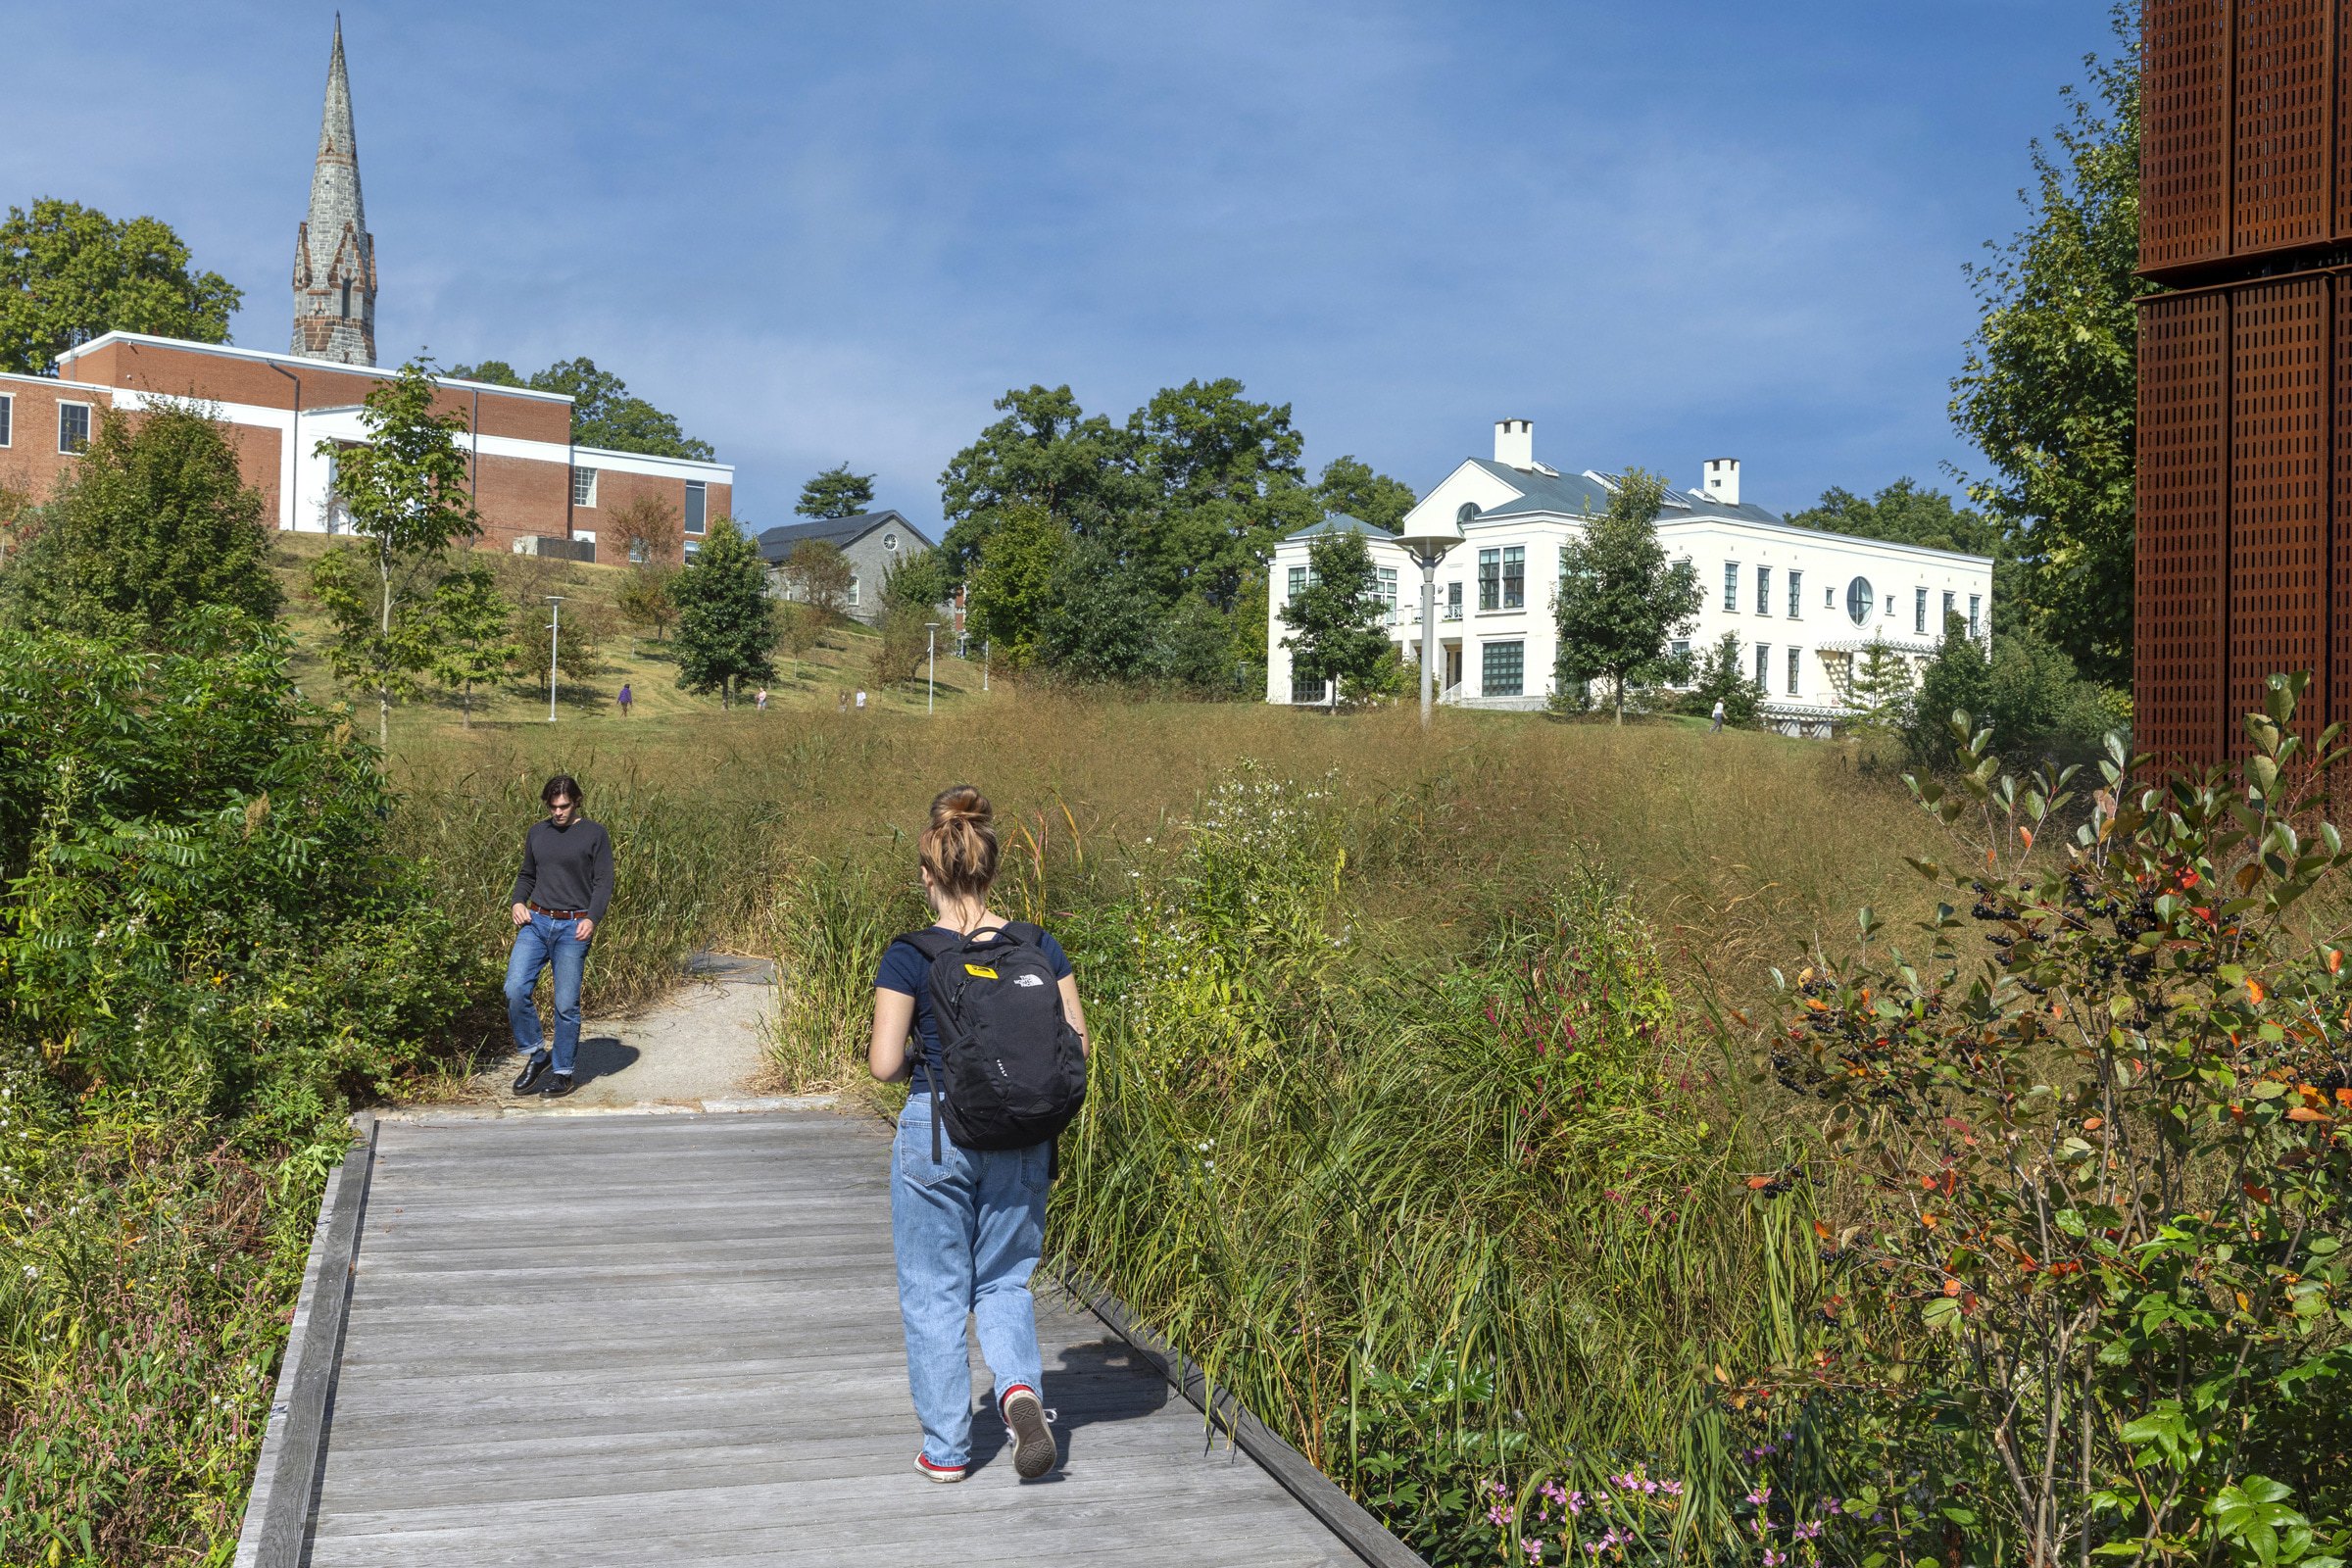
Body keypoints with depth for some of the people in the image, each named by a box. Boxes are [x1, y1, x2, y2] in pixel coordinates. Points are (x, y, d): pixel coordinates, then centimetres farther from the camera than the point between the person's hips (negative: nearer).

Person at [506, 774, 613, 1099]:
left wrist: (592, 918, -17)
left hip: (573, 928, -4)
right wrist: (518, 902, 3)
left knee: (566, 1004, -1)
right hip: (535, 923, 4)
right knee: (515, 990, -11)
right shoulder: (537, 833, 13)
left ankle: (563, 1072, 12)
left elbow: (603, 881, -3)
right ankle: (536, 1055, 7)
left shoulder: (594, 834, 0)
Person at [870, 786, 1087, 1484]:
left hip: (935, 1133, -3)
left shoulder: (909, 956, -12)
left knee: (934, 1293, 12)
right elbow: (1074, 1048, 0)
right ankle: (1021, 1387, -7)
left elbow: (884, 1064, -11)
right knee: (1004, 1281, 19)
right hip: (1020, 1138, 3)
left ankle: (946, 1448, 19)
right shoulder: (1041, 948, -3)